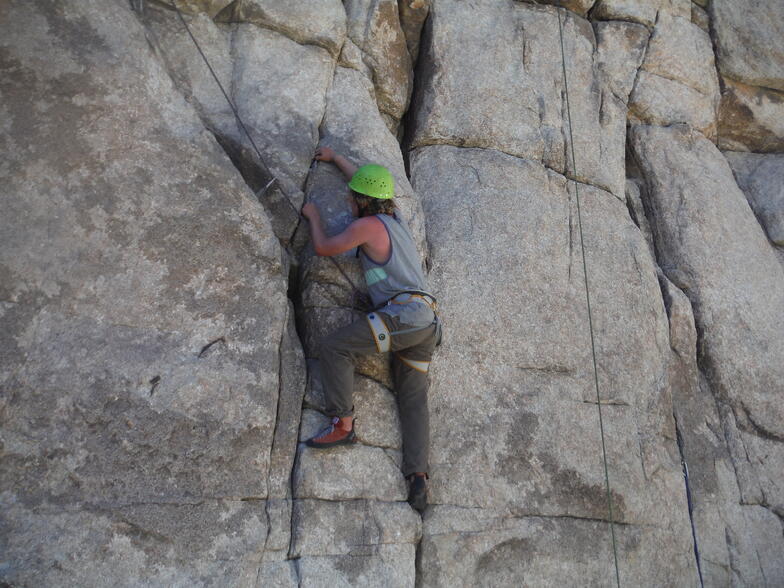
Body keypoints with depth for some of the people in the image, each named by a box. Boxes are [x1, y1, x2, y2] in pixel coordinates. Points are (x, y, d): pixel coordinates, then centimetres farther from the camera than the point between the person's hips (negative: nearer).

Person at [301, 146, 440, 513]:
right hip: (427, 322, 9)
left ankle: (343, 425, -11)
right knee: (413, 399, 6)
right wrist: (334, 158, 50)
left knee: (335, 347, -8)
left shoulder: (367, 225, -3)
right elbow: (367, 183, 39)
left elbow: (323, 248, 4)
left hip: (402, 314, -9)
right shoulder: (394, 217, 22)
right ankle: (417, 476, -2)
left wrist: (313, 217, 23)